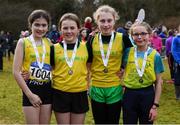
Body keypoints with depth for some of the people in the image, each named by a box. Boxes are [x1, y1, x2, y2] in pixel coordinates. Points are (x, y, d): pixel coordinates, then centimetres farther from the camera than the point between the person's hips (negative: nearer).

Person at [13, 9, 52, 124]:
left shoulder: (49, 42, 5)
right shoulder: (23, 42, -6)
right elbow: (16, 72, -10)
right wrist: (30, 94, -13)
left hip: (47, 89, 4)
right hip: (31, 89, -4)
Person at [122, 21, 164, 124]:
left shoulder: (155, 55, -6)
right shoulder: (127, 52, -2)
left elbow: (158, 82, -3)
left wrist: (155, 105, -6)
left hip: (147, 95, -1)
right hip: (129, 94, 1)